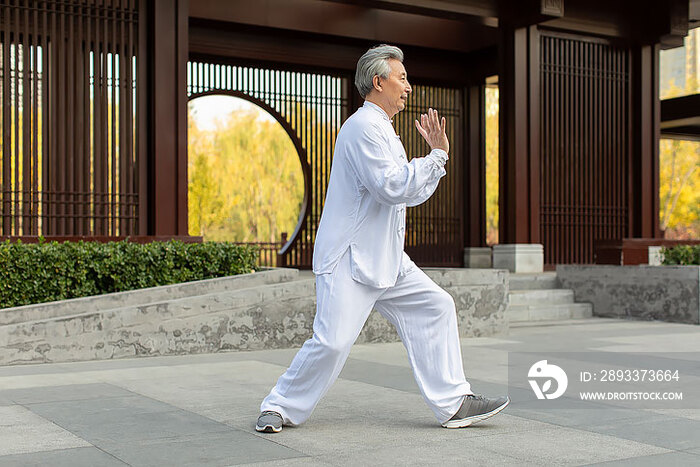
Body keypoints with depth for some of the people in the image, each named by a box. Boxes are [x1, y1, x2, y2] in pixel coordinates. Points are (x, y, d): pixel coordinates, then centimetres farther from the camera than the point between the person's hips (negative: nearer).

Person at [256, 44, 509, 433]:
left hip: (386, 260, 10)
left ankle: (454, 403, 8)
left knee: (435, 306, 4)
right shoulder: (363, 127, -14)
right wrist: (437, 156, -14)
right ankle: (281, 408, 9)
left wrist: (437, 153, 14)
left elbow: (411, 193, 23)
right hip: (349, 259, -10)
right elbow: (392, 187, -24)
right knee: (333, 341, -12)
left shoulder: (382, 130, 19)